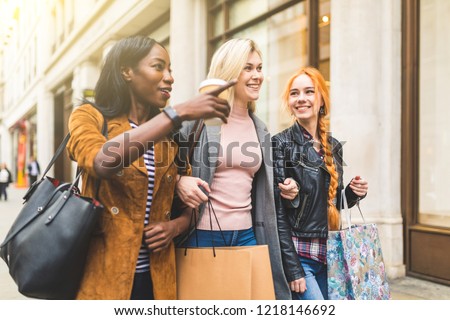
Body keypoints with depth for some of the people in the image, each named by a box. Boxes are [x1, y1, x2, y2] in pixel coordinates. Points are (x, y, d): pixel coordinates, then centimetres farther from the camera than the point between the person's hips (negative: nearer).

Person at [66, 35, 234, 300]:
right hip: (102, 276, -4)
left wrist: (175, 226, -9)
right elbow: (101, 163, -27)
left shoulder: (171, 137, 8)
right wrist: (179, 113, -28)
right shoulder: (89, 117, -5)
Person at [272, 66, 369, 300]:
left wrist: (353, 193, -2)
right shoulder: (281, 144, -8)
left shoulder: (334, 147, 10)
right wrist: (292, 269, -16)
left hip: (328, 254, 6)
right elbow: (277, 211, -12)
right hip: (296, 254, -6)